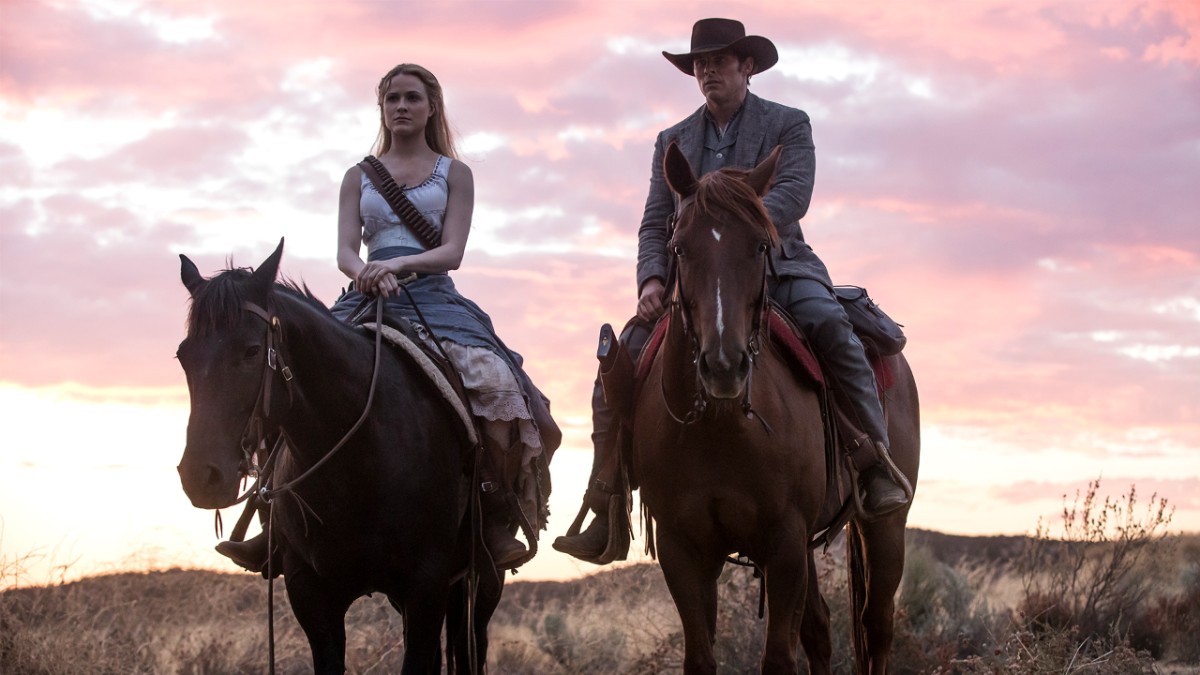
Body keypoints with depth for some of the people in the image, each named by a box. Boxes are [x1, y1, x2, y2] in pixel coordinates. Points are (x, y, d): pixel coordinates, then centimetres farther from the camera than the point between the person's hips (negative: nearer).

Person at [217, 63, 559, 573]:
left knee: (492, 386, -30)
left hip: (433, 297, -2)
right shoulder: (360, 177, 20)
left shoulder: (453, 174, 14)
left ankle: (496, 517, -21)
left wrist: (396, 264, -18)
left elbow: (451, 252, 1)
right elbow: (345, 251, 8)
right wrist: (365, 273, -17)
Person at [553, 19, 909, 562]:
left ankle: (878, 463, -24)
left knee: (829, 327, -33)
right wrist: (652, 279, -10)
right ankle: (605, 511, -10)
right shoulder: (673, 141, 17)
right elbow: (654, 225, 11)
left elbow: (792, 195, -11)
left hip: (774, 266, -3)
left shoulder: (788, 125, 6)